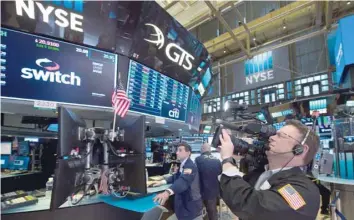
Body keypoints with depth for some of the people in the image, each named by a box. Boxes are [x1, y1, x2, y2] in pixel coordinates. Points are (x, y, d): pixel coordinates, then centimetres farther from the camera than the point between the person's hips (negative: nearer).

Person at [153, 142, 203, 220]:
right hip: (184, 203, 9)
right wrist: (162, 182, 9)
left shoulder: (190, 166, -24)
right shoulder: (183, 165, 7)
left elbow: (183, 180, -42)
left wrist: (167, 192, -58)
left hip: (191, 206, -9)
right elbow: (176, 177, 22)